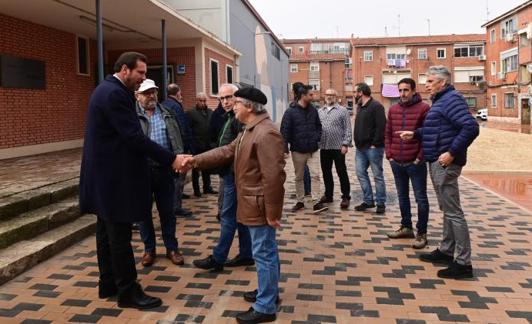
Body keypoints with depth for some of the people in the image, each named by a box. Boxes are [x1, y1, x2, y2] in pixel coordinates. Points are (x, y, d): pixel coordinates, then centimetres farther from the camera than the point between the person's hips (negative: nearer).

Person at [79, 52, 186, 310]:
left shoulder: (108, 90, 14)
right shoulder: (114, 94, -19)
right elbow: (134, 137, -24)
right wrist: (171, 159, -22)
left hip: (106, 175, 11)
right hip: (114, 177, -11)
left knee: (108, 232, 16)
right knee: (120, 236, -2)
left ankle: (108, 283, 28)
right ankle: (128, 291, 8)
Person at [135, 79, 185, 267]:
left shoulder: (166, 114, 10)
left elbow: (176, 140, 8)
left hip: (164, 170, 2)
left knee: (167, 211, 10)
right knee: (143, 211, 10)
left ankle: (171, 248, 23)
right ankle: (149, 249, 25)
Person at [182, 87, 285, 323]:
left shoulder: (266, 133, -23)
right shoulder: (249, 130, 13)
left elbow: (273, 177, -26)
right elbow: (227, 151, 15)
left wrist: (272, 212, -23)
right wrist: (197, 160, 6)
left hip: (261, 206, -10)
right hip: (253, 204, 10)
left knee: (263, 253, -1)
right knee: (266, 251, 20)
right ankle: (268, 291, 35)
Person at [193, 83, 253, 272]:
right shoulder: (229, 117, 16)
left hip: (234, 174, -11)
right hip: (230, 174, 11)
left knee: (228, 216, -2)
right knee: (239, 215, 14)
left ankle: (217, 259, 6)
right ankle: (246, 255, 24)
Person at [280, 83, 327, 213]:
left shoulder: (313, 110, 4)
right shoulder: (290, 112, -10)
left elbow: (318, 126, 15)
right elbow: (284, 131, -12)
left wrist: (317, 137, -4)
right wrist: (285, 149, -18)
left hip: (313, 150, 3)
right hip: (297, 150, -3)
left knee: (315, 175, -5)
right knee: (299, 177, 10)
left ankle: (316, 202, -1)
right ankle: (300, 201, 22)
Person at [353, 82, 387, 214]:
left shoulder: (376, 106, -11)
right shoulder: (360, 107, 16)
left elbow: (381, 127, -18)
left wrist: (375, 144, -21)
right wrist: (358, 142, 12)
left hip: (373, 148, -9)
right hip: (361, 148, 9)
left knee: (377, 175, 0)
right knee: (361, 173, 8)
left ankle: (381, 203, 9)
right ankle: (368, 200, 17)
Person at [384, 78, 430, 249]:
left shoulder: (423, 108, -8)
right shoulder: (393, 109, 9)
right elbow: (388, 134, 12)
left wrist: (420, 158, -12)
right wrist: (389, 155, 5)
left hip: (415, 163, -6)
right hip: (396, 163, 6)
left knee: (420, 198, 3)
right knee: (402, 197, 16)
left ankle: (421, 233, 12)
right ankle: (406, 227, 29)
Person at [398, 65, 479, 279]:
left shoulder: (452, 99, -15)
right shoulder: (440, 100, 17)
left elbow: (471, 127, -26)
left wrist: (452, 152, -25)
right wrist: (415, 134, 14)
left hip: (445, 163, -11)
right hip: (436, 162, 11)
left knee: (453, 212, -7)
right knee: (447, 209, 18)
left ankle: (463, 262, -1)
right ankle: (446, 251, 30)